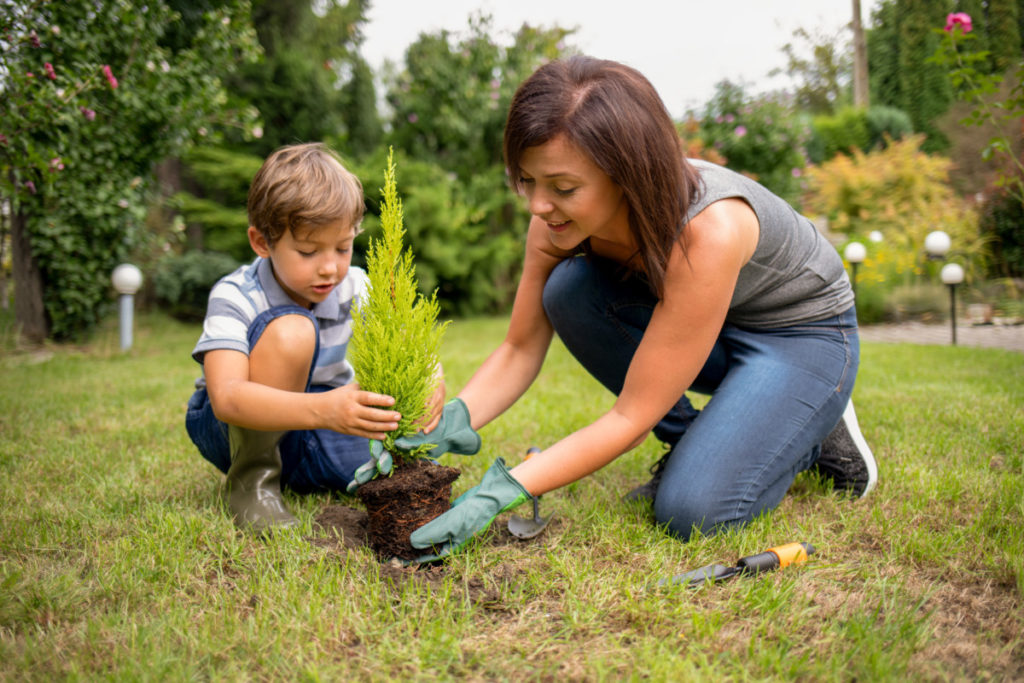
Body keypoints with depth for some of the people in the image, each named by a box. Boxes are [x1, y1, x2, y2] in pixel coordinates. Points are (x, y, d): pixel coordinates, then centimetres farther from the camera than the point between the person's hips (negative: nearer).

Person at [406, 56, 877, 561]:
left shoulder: (708, 230, -38)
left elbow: (631, 417, -33)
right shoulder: (560, 216, -19)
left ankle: (815, 435, 5)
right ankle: (696, 444, -2)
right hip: (699, 325, 6)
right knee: (568, 289, -22)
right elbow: (519, 352, -10)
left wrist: (503, 491, -38)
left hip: (804, 335, -6)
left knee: (690, 510, -27)